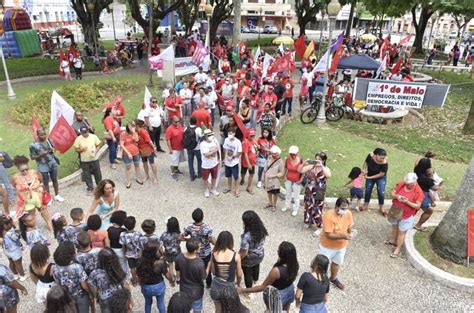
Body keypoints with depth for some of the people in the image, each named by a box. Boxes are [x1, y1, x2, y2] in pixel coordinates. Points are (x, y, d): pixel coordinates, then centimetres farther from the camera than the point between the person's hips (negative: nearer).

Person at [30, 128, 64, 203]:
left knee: (55, 180, 17)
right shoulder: (34, 145, -18)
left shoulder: (48, 140, -5)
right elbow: (32, 157, -12)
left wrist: (52, 150, -11)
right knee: (45, 183, 9)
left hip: (53, 164, 4)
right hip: (43, 167, -4)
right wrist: (41, 155, -26)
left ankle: (57, 195, 35)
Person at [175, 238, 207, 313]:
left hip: (183, 290, 4)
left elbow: (178, 271, -4)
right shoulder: (200, 263, -37)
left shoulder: (179, 257, -23)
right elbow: (203, 278, -18)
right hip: (196, 292, -4)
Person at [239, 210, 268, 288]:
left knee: (248, 273, 22)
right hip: (260, 255, 6)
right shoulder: (262, 229, -20)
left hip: (249, 259, -6)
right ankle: (255, 281, 63)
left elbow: (243, 253, -29)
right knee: (256, 267, 35)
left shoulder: (246, 236, -39)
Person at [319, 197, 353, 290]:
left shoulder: (348, 213, -14)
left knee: (337, 262, 28)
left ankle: (333, 278, 54)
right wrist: (342, 236, -41)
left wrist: (350, 232, -17)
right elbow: (329, 235, -30)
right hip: (328, 246, -6)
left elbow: (350, 225, 3)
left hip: (342, 245, 6)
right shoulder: (328, 216, -33)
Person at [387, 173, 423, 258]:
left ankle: (398, 249, 24)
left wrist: (407, 202, -32)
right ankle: (393, 241, 48)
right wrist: (397, 196, -24)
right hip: (395, 211, 5)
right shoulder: (401, 184, -10)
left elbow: (418, 206, -17)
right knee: (394, 227, 25)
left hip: (406, 215, -5)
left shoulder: (419, 192, -21)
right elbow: (392, 193, -1)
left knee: (401, 232, 8)